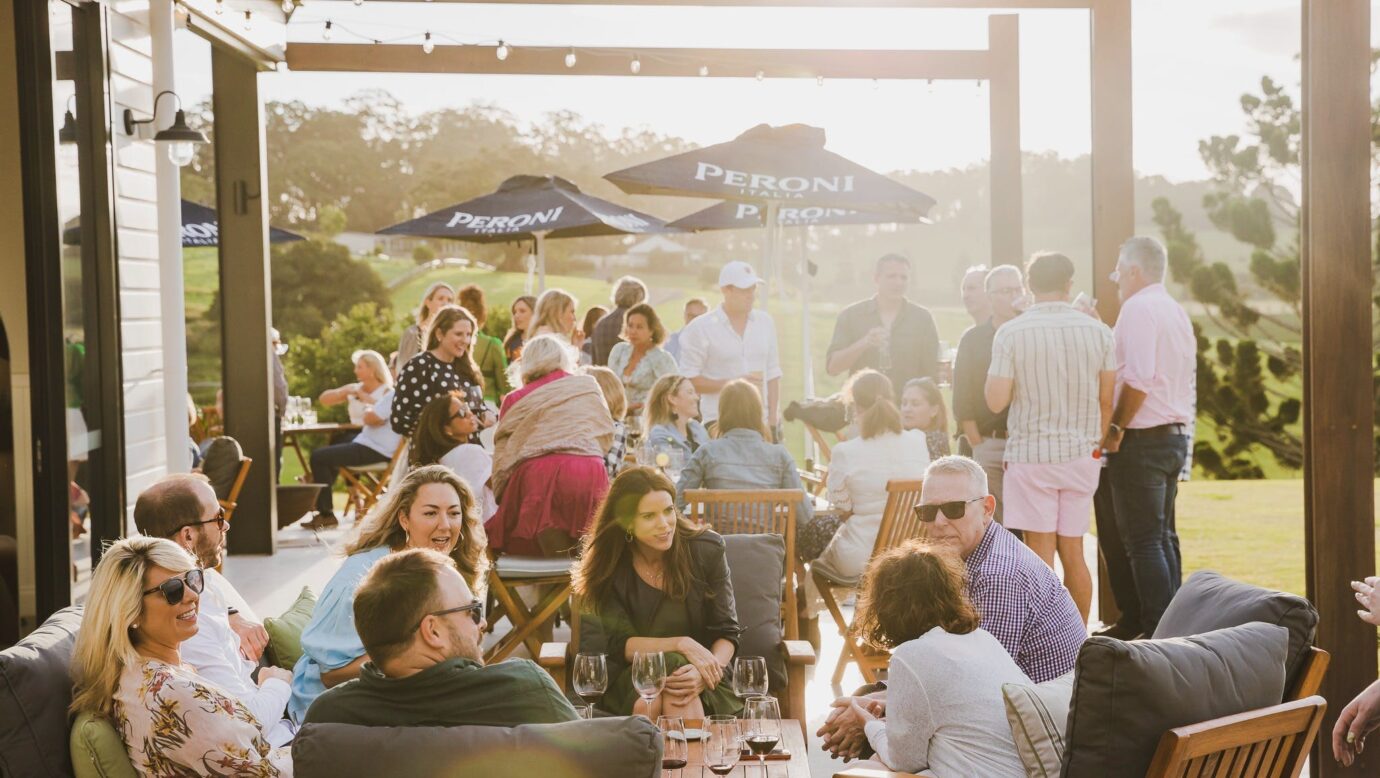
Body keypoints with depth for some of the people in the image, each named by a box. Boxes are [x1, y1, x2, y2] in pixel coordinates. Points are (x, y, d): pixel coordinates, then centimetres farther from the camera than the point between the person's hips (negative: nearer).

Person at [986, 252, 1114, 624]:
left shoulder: (1011, 333, -9)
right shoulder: (1098, 331, 0)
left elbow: (996, 401, -10)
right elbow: (1107, 400, 4)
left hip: (1030, 453, -3)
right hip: (1082, 454, 3)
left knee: (1041, 555, 1)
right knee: (1073, 553, 12)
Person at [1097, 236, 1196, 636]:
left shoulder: (1138, 308, -12)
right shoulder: (1177, 311, 16)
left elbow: (1138, 378, -21)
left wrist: (1115, 428, -13)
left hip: (1142, 439, -9)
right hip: (1176, 434, 9)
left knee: (1142, 540, -7)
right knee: (1163, 536, 14)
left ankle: (1156, 630, -7)